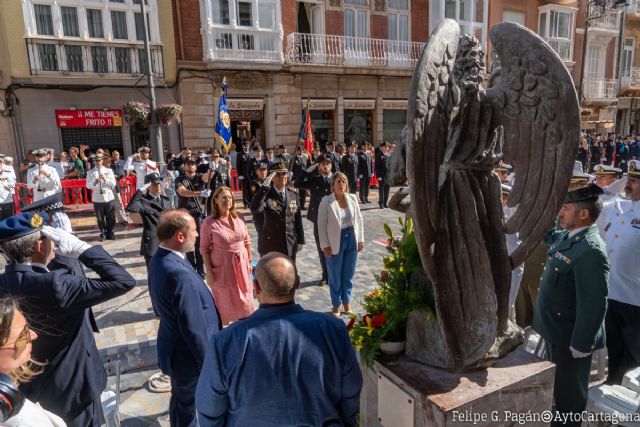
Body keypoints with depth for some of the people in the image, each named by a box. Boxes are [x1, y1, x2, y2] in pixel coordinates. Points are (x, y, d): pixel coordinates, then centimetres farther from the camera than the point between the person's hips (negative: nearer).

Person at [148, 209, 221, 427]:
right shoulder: (180, 274, -35)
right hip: (188, 354, -9)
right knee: (187, 404, 16)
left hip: (175, 348, 9)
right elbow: (194, 329, -29)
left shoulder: (159, 260, -4)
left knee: (181, 399, 29)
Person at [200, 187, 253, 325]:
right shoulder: (209, 222, -15)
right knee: (225, 301, 12)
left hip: (241, 265, 4)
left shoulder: (239, 218, -3)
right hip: (222, 267, -4)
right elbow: (204, 249, -11)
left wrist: (249, 261, 8)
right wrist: (209, 272, -12)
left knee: (244, 299, 18)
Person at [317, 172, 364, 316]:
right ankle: (336, 305, 26)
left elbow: (359, 220, 6)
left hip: (351, 239, 4)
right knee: (335, 276, 10)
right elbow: (321, 225, -10)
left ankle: (346, 303, 32)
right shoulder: (326, 201, -12)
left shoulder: (352, 198, 0)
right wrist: (325, 245, -12)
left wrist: (360, 240, 4)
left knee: (348, 274, 15)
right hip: (335, 242, -4)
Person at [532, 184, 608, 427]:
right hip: (556, 331, 9)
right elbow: (548, 236, 26)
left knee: (568, 396, 13)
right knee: (555, 387, 28)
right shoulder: (567, 236, 1)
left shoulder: (590, 250, -28)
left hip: (570, 339, -9)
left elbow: (594, 304, -28)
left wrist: (580, 346, -22)